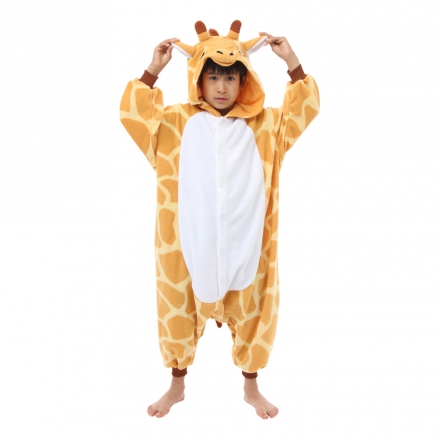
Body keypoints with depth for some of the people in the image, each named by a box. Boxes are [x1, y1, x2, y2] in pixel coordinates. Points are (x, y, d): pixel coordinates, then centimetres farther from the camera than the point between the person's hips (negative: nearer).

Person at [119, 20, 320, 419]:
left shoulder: (263, 125, 5)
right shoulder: (178, 122, 2)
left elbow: (305, 109, 3)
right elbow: (134, 113, -4)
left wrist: (291, 61, -6)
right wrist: (154, 69, -10)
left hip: (244, 241, 1)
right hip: (190, 240, 0)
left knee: (249, 313, 12)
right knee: (180, 311, 12)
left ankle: (251, 387, 35)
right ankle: (178, 385, 35)